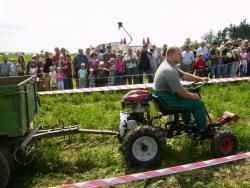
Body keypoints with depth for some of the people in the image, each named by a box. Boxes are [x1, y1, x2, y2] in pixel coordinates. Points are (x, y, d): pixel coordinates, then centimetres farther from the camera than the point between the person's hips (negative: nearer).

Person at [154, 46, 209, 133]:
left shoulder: (168, 65, 8)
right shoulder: (170, 70, -26)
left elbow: (184, 75, 13)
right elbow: (180, 92, -25)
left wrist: (200, 79, 3)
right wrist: (193, 96, -7)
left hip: (165, 96, 11)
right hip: (168, 100, -11)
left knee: (188, 98, 31)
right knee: (199, 103, -4)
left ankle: (188, 124, 38)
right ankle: (203, 130, 11)